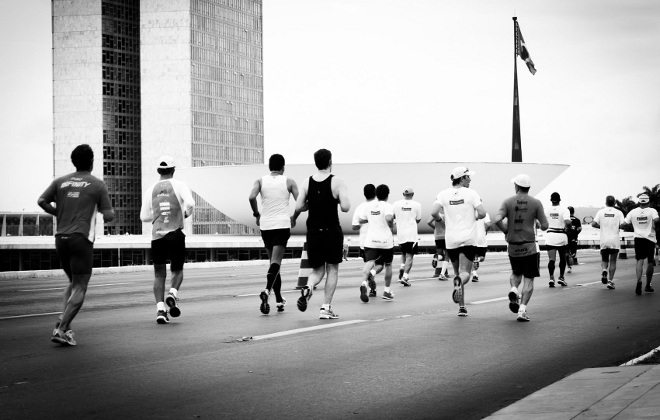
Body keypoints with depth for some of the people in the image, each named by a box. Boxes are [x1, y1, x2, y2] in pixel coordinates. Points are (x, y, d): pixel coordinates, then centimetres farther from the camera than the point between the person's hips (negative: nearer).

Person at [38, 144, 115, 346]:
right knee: (80, 288, -2)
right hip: (82, 239, -5)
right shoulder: (97, 185, 0)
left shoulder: (60, 181, 10)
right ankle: (61, 329, -14)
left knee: (72, 282, 22)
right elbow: (108, 216, -3)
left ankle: (63, 321, 6)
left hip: (61, 238, 5)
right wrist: (109, 214, 19)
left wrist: (58, 213, 15)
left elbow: (42, 201, 0)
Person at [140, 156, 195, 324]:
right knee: (177, 271, 15)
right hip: (176, 234, -2)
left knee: (159, 274, 8)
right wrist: (186, 213, 4)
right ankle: (172, 294, -13)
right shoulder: (179, 185, 1)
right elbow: (190, 203, -16)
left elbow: (144, 216, 8)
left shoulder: (151, 190, 9)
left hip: (157, 235, 2)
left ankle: (160, 308, -7)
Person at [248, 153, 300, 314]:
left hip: (265, 225, 3)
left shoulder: (261, 181, 7)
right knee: (276, 262, -10)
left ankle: (279, 299, 17)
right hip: (282, 224, -2)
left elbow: (251, 197, -10)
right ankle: (267, 290, -35)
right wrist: (294, 217, 13)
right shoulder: (289, 182, 5)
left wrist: (257, 214, 4)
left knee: (273, 261, 15)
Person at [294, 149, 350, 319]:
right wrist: (337, 200, 5)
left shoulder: (307, 183, 1)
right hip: (332, 232, -3)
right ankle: (326, 307, 3)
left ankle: (308, 287, -15)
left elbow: (298, 207, -1)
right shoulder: (337, 182, -8)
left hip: (313, 232, 3)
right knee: (332, 269, 9)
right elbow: (345, 207, -16)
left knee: (317, 269, 16)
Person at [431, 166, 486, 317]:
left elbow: (434, 213, -9)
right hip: (468, 239, -3)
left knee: (457, 273, 16)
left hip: (451, 240, 3)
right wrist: (474, 217, 11)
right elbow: (482, 213, -11)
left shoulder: (443, 194, 2)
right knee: (465, 273, -4)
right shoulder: (471, 193, -4)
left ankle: (462, 307, 14)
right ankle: (459, 281, -40)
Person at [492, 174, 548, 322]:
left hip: (513, 246, 2)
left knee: (516, 273, 25)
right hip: (530, 247, -2)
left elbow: (496, 220, -15)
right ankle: (522, 310, -7)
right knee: (528, 279, 3)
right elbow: (544, 226, -4)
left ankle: (514, 290, -4)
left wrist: (505, 230, 3)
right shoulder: (536, 203, -3)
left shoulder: (508, 202, -1)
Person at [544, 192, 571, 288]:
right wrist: (567, 226, 3)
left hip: (550, 236, 1)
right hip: (562, 236, -1)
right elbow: (567, 222, -18)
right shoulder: (564, 210, -5)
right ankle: (561, 277, 21)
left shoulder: (546, 210, 1)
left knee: (551, 259, -4)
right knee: (562, 258, 18)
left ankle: (551, 277, -20)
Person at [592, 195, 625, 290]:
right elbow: (623, 225, -9)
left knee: (604, 260, 16)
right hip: (615, 241, -1)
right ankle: (610, 281, 1)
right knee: (613, 261, 7)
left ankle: (604, 270, -15)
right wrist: (617, 227, 11)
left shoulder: (601, 212, 3)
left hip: (604, 241, 1)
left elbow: (593, 224, -5)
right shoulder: (618, 212, 0)